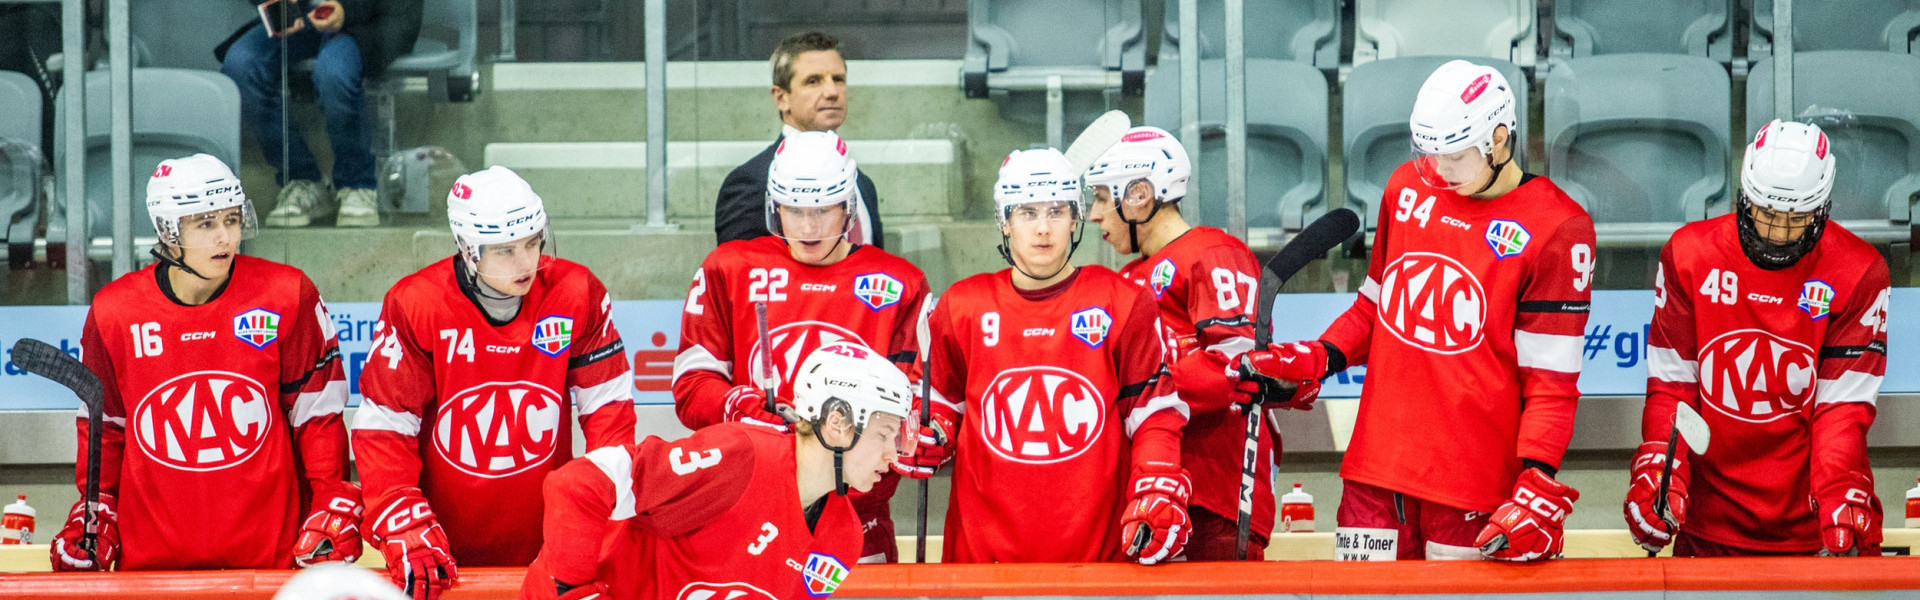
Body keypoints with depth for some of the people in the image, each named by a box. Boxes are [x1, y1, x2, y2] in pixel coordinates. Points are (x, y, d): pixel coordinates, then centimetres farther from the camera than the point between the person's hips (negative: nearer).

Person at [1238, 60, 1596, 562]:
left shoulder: (1556, 228, -7)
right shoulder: (1407, 187, 10)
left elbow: (1551, 377, -9)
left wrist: (1538, 482, -19)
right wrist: (1316, 359, 6)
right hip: (1378, 462, 5)